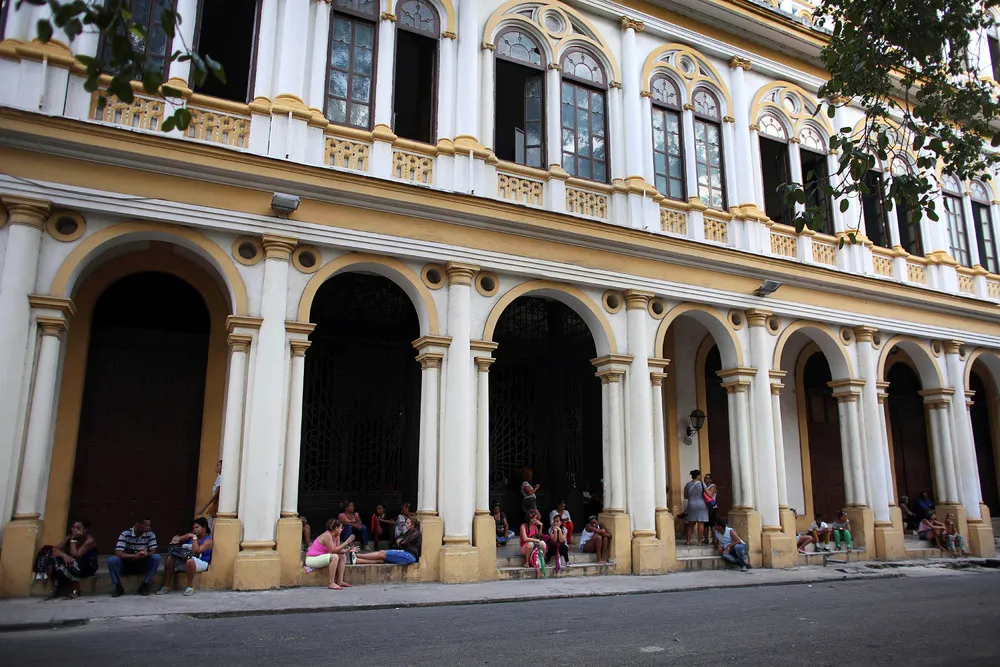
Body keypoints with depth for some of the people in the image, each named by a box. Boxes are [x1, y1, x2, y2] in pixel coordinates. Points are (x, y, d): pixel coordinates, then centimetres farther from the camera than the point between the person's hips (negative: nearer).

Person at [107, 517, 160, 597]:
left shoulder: (150, 534, -8)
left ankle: (144, 585, -14)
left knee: (156, 557, -27)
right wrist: (135, 556, -40)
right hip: (126, 564, -1)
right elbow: (118, 553, -25)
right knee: (112, 560, -29)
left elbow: (153, 551, -13)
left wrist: (146, 554, -37)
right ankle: (118, 587, -11)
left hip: (142, 565, 1)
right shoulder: (125, 534, -15)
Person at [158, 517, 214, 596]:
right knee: (170, 558, -18)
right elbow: (177, 539, 14)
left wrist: (194, 538, -18)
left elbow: (196, 551, -21)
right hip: (184, 560, 6)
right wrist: (176, 539, -11)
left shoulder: (208, 540, -8)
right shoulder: (190, 535, 11)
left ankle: (190, 587, -24)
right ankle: (166, 587, -12)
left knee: (189, 560, -39)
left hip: (201, 562, -6)